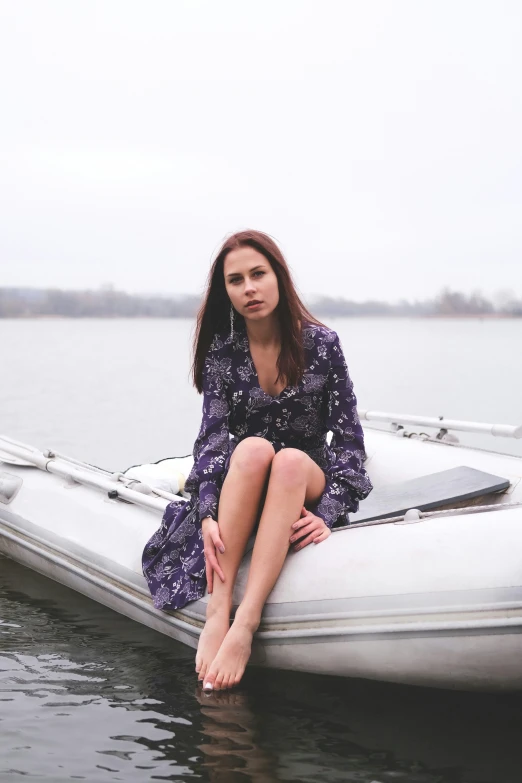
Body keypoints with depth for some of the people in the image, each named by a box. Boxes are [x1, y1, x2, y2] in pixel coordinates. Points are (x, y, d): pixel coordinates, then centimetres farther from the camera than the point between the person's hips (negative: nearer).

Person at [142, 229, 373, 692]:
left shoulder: (322, 343, -6)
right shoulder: (223, 350, -3)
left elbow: (349, 437, -7)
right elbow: (213, 435, -12)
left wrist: (328, 514, -20)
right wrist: (208, 516, -28)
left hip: (307, 487, -1)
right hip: (240, 486, 1)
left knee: (290, 460, -37)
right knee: (254, 448, -35)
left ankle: (245, 626, -46)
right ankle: (218, 610, -41)